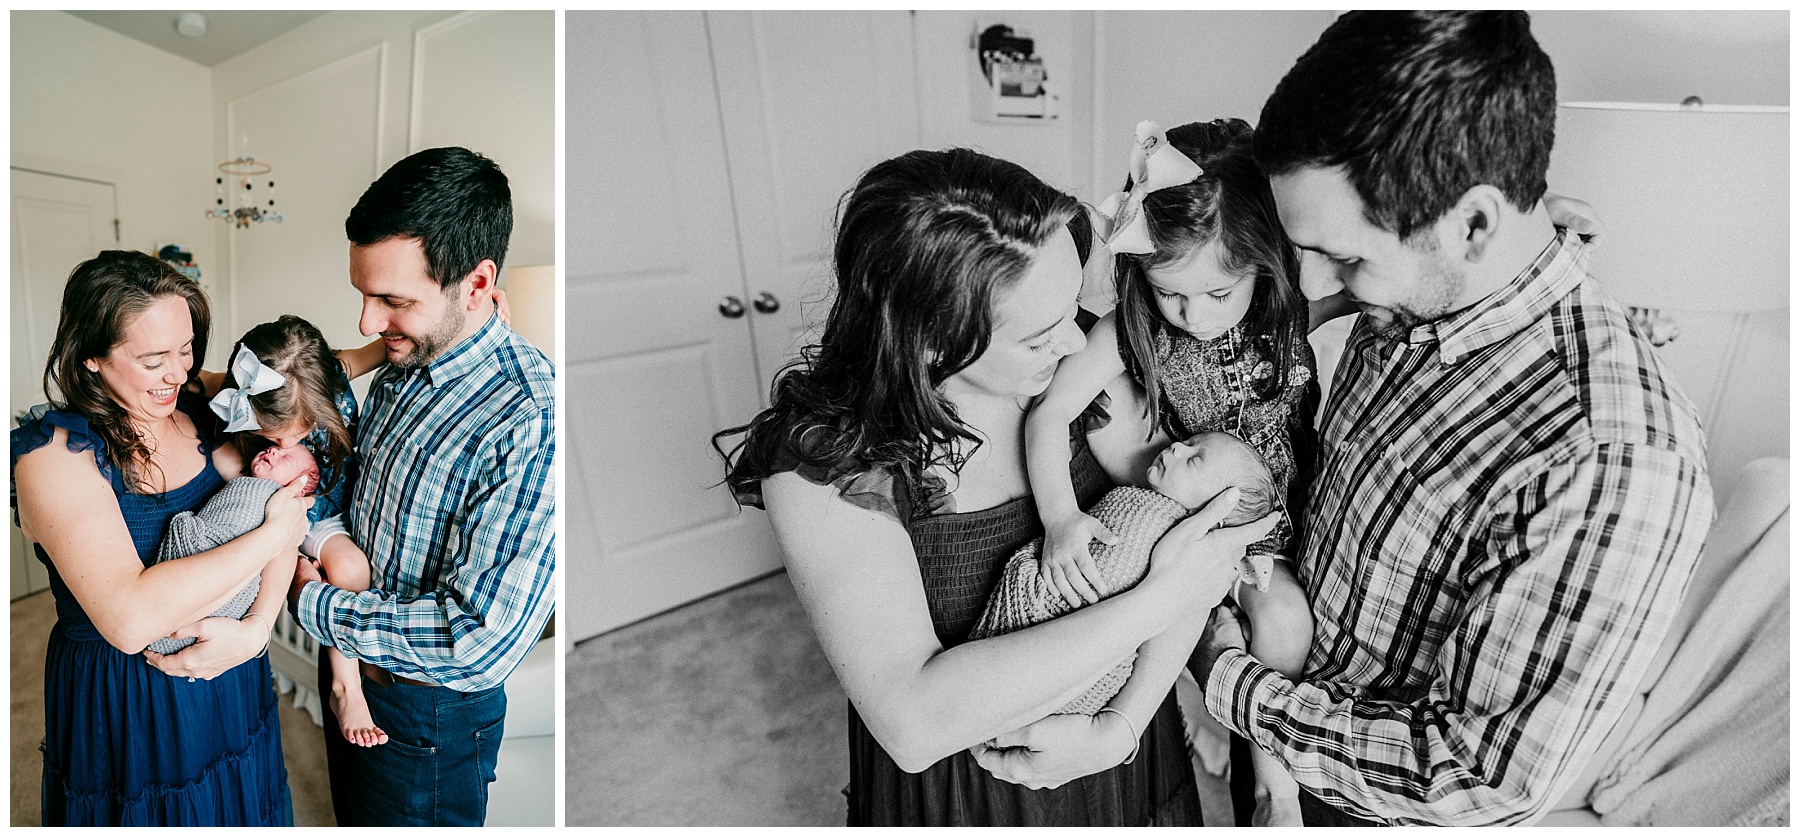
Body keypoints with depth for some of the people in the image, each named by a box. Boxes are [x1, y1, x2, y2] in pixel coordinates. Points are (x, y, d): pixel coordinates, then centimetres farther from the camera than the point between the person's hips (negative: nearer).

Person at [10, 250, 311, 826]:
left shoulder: (202, 415, -5)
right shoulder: (53, 453, -20)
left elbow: (287, 518, -7)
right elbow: (128, 619, -32)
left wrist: (257, 626, -22)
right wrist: (272, 534, -27)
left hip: (232, 678, 5)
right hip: (125, 710, -4)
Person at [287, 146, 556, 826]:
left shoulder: (532, 420, -33)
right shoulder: (401, 371, -3)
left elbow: (482, 638, -33)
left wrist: (314, 604, -20)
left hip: (426, 718, -8)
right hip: (350, 673, 8)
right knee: (353, 819, 29)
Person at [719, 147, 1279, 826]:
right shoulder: (821, 465, -28)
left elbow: (1194, 561, -12)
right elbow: (913, 723, -35)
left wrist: (1122, 725, -24)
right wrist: (1156, 600, -34)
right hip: (951, 785, -2)